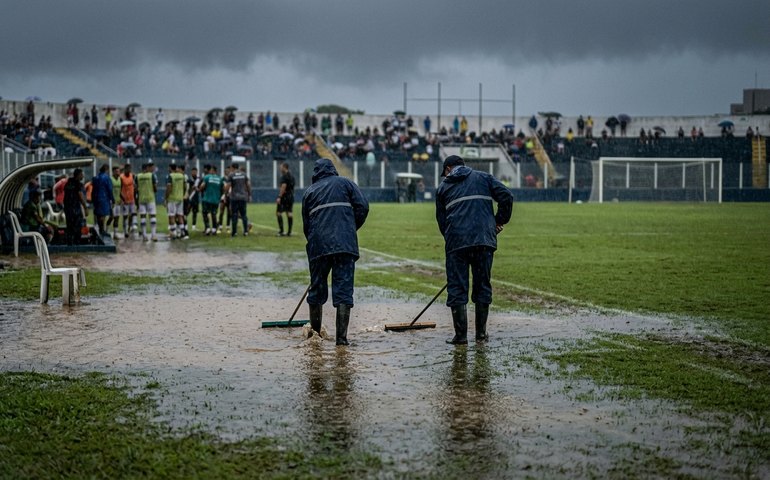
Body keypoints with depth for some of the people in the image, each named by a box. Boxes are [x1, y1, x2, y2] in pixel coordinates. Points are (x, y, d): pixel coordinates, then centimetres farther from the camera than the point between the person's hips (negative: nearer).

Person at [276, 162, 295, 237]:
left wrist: (279, 197, -20)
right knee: (289, 213, 6)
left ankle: (281, 231, -11)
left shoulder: (285, 176, -12)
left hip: (284, 196, -9)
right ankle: (289, 232, 5)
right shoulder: (292, 176, 15)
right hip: (291, 196, 9)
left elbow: (283, 186, -20)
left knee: (279, 212, -4)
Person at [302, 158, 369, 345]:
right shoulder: (345, 183, 13)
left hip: (318, 246, 2)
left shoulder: (309, 191, 18)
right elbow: (363, 206, 3)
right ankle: (341, 337, -8)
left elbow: (305, 224, 19)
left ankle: (315, 332, 25)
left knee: (317, 288, 14)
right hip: (345, 244, -2)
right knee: (343, 289, -2)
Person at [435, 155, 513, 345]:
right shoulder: (484, 178, 16)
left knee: (457, 287, 4)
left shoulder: (443, 187, 17)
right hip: (484, 240, 1)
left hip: (456, 242, -1)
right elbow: (506, 196, 2)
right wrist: (500, 221, 12)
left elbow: (441, 220, 18)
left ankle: (461, 334, 1)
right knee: (483, 285, 10)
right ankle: (481, 333, 13)